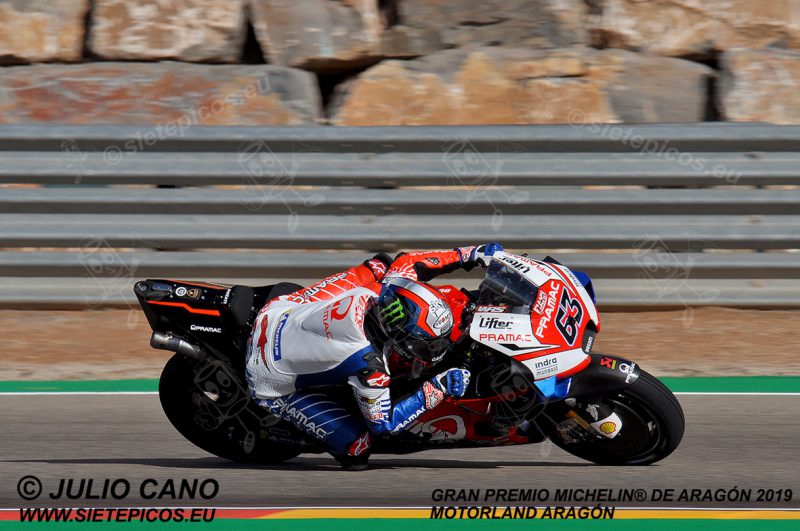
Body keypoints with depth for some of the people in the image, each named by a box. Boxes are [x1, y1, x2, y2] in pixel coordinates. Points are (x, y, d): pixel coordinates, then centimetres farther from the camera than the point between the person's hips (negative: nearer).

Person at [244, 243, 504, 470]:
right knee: (356, 450, -13)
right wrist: (437, 389, -25)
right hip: (272, 383, -7)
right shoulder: (368, 362, -37)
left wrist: (469, 255, 1)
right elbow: (383, 421, -22)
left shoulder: (387, 288, -21)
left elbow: (406, 261, 3)